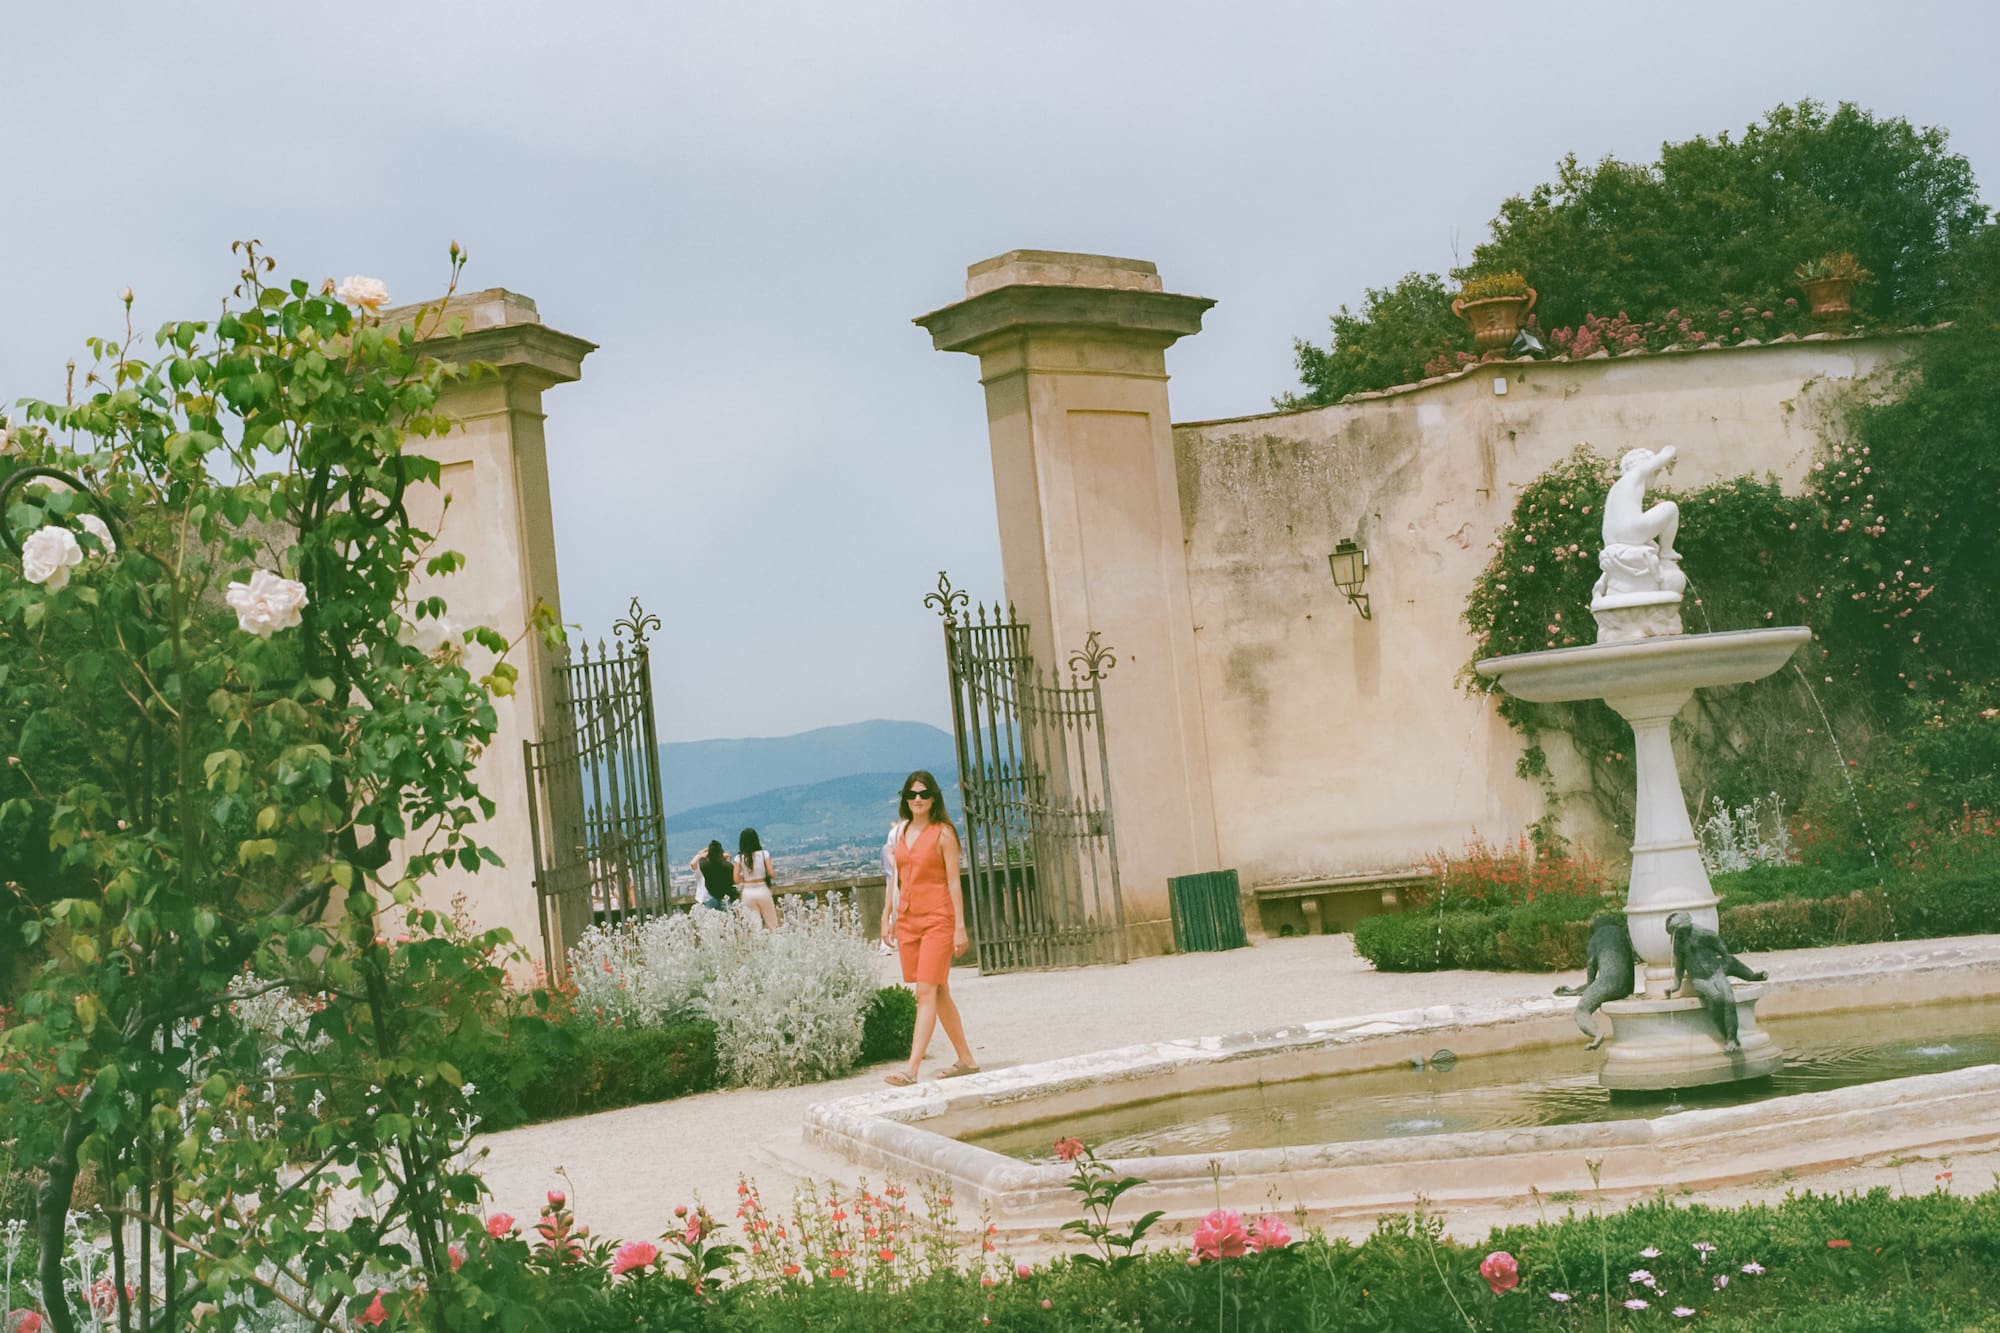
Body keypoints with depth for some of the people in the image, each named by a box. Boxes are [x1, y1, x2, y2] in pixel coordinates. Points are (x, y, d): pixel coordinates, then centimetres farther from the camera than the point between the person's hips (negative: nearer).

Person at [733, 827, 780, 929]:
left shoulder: (739, 857, -5)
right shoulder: (764, 854, -7)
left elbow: (736, 880, -7)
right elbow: (771, 874, -9)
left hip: (748, 893, 1)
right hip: (763, 890, -1)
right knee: (772, 925, 10)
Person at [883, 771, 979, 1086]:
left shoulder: (943, 833, -5)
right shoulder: (902, 833, 13)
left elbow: (954, 882, -7)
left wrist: (960, 927, -10)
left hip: (937, 920, -7)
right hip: (908, 919, 7)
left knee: (927, 992, -12)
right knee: (939, 994, 10)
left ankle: (912, 1069, -18)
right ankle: (966, 1060, 20)